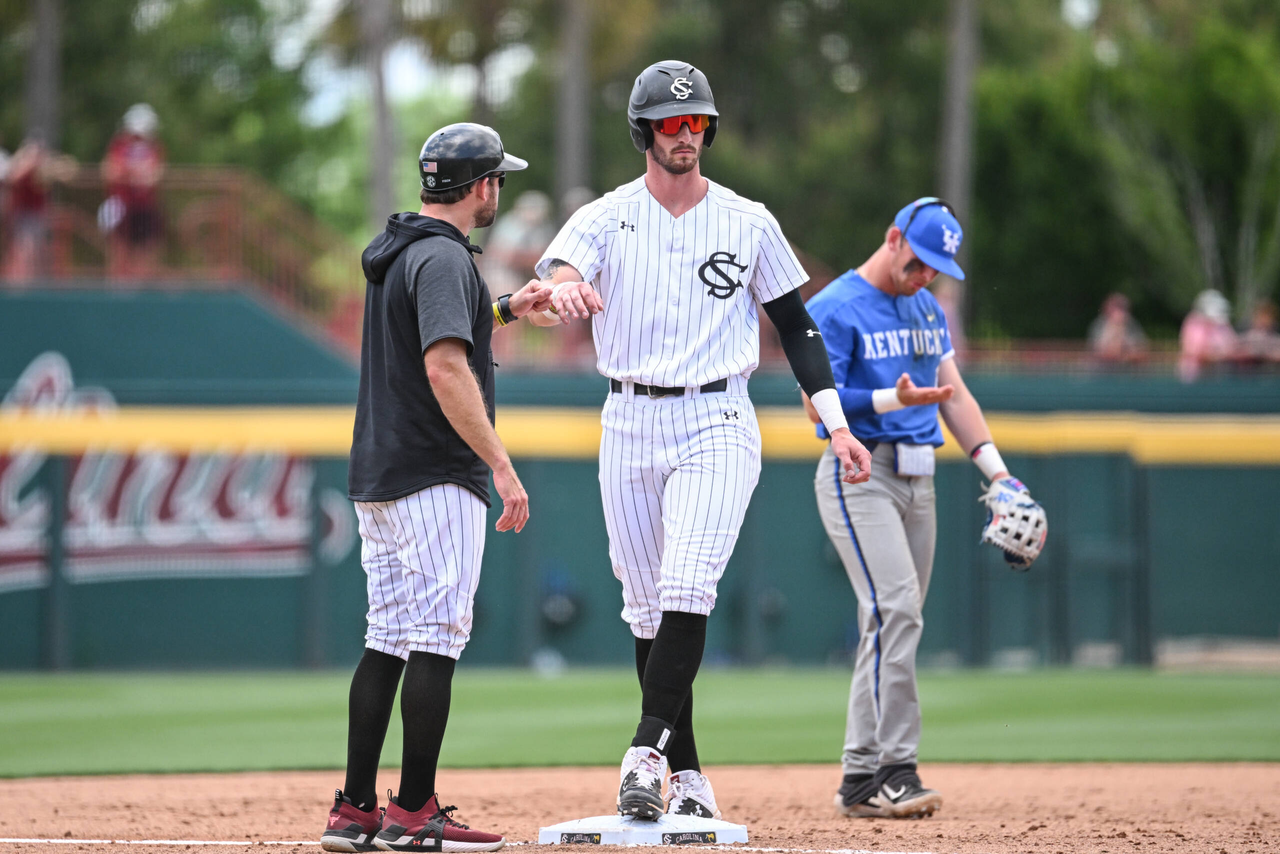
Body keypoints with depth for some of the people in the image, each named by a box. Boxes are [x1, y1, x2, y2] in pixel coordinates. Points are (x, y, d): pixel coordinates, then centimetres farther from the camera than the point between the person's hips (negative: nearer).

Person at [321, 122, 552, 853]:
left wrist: (504, 311, 35)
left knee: (390, 642, 11)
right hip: (436, 478, -10)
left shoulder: (394, 254, 16)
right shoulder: (443, 258, -14)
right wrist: (502, 465, -27)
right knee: (436, 639, -7)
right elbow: (445, 367, -25)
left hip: (378, 478, 10)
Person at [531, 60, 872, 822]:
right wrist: (564, 288, -47)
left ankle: (647, 754, -22)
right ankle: (687, 776, 11)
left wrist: (838, 425, 0)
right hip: (631, 425, 2)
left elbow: (796, 326, 9)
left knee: (687, 593, -18)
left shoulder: (749, 223, 4)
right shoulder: (607, 218, 1)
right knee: (647, 609, 4)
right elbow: (560, 267, -20)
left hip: (718, 424, -2)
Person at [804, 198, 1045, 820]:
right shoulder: (834, 309, -7)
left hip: (917, 478, 8)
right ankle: (893, 767, -22)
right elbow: (818, 402, -13)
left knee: (893, 623, 5)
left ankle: (861, 779, 7)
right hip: (859, 473, -8)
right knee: (895, 610, -20)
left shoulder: (928, 311, 18)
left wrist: (996, 470, 8)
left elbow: (954, 395, 19)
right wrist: (895, 400, -25)